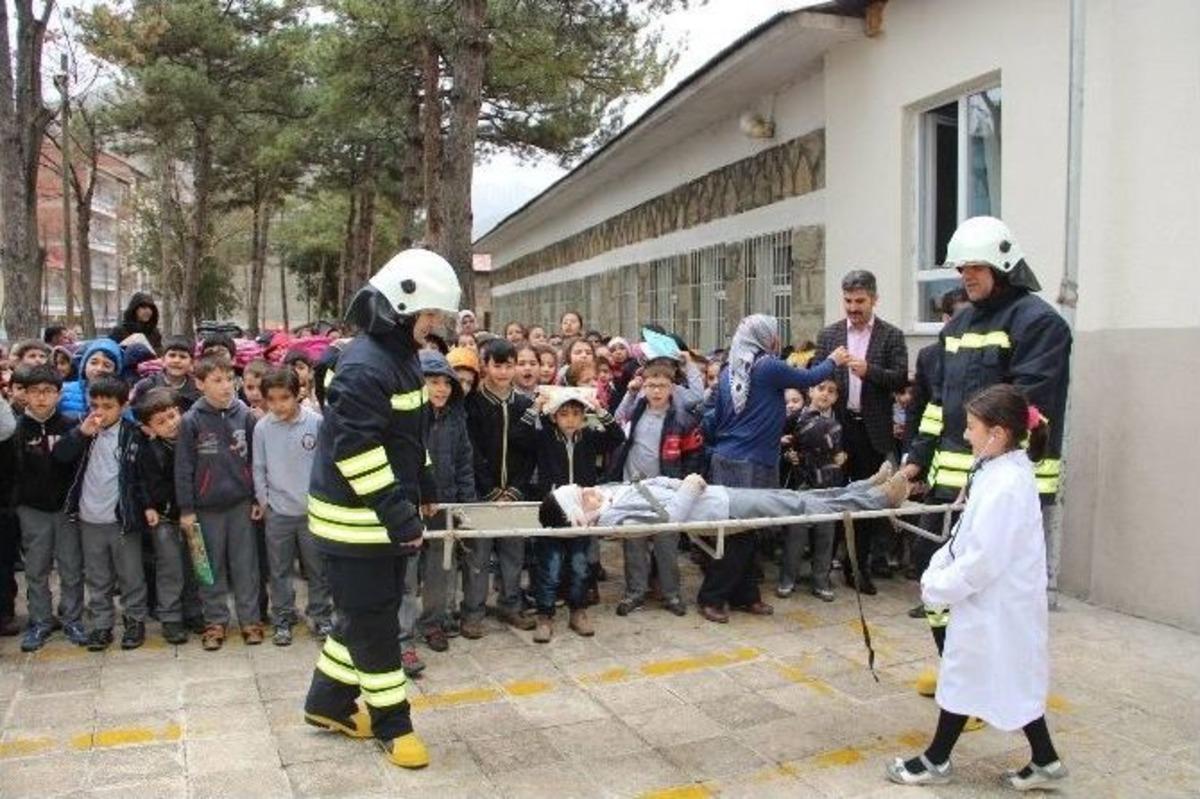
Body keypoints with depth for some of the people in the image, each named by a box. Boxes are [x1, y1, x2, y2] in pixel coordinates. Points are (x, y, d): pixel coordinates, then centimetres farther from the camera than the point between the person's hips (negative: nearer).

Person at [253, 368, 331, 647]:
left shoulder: (316, 422, -11)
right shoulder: (262, 427, -5)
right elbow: (258, 467, 4)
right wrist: (263, 500, 2)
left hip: (313, 509, -1)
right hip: (277, 511, 1)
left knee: (318, 568, 10)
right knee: (280, 570, 12)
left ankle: (322, 616, 24)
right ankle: (282, 620, 25)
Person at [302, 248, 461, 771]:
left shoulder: (402, 356, 10)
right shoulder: (364, 369, -22)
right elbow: (358, 452, -27)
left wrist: (422, 489, 19)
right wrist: (399, 514, -25)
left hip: (386, 513, 10)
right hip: (357, 520, -10)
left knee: (368, 613, 19)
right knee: (374, 622, 3)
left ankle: (329, 702, 35)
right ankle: (392, 722, 17)